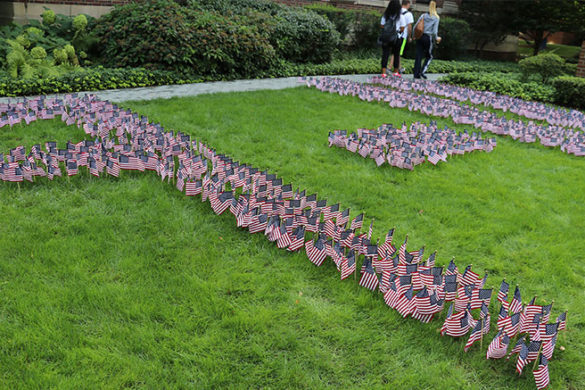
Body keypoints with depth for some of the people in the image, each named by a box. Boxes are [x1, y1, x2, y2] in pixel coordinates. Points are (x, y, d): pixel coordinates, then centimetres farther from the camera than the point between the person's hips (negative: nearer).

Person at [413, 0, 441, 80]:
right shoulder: (436, 18, -4)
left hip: (420, 37, 3)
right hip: (428, 38, -3)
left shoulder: (423, 15, 6)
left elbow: (415, 27, 3)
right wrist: (436, 39, 8)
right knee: (429, 56, 12)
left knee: (418, 56, 5)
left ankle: (416, 74, 2)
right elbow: (434, 31, -9)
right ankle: (423, 71, -3)